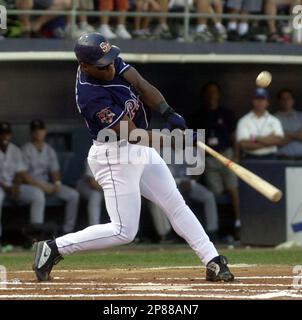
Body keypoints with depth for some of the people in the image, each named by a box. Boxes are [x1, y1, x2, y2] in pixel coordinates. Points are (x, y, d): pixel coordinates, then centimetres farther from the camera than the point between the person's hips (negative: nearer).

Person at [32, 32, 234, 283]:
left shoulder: (112, 61, -6)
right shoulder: (90, 96, -29)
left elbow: (141, 85, -11)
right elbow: (132, 135, -29)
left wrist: (169, 114, -26)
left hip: (140, 150, 9)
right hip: (115, 157, -9)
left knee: (176, 205, 10)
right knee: (123, 231, -7)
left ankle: (213, 262, 13)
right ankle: (54, 248, 1)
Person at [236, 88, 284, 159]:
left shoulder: (274, 121, 10)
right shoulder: (244, 121, 4)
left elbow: (278, 140, -6)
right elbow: (243, 144, -9)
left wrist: (256, 139, -9)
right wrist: (268, 141, -7)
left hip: (270, 159, 2)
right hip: (251, 158, -2)